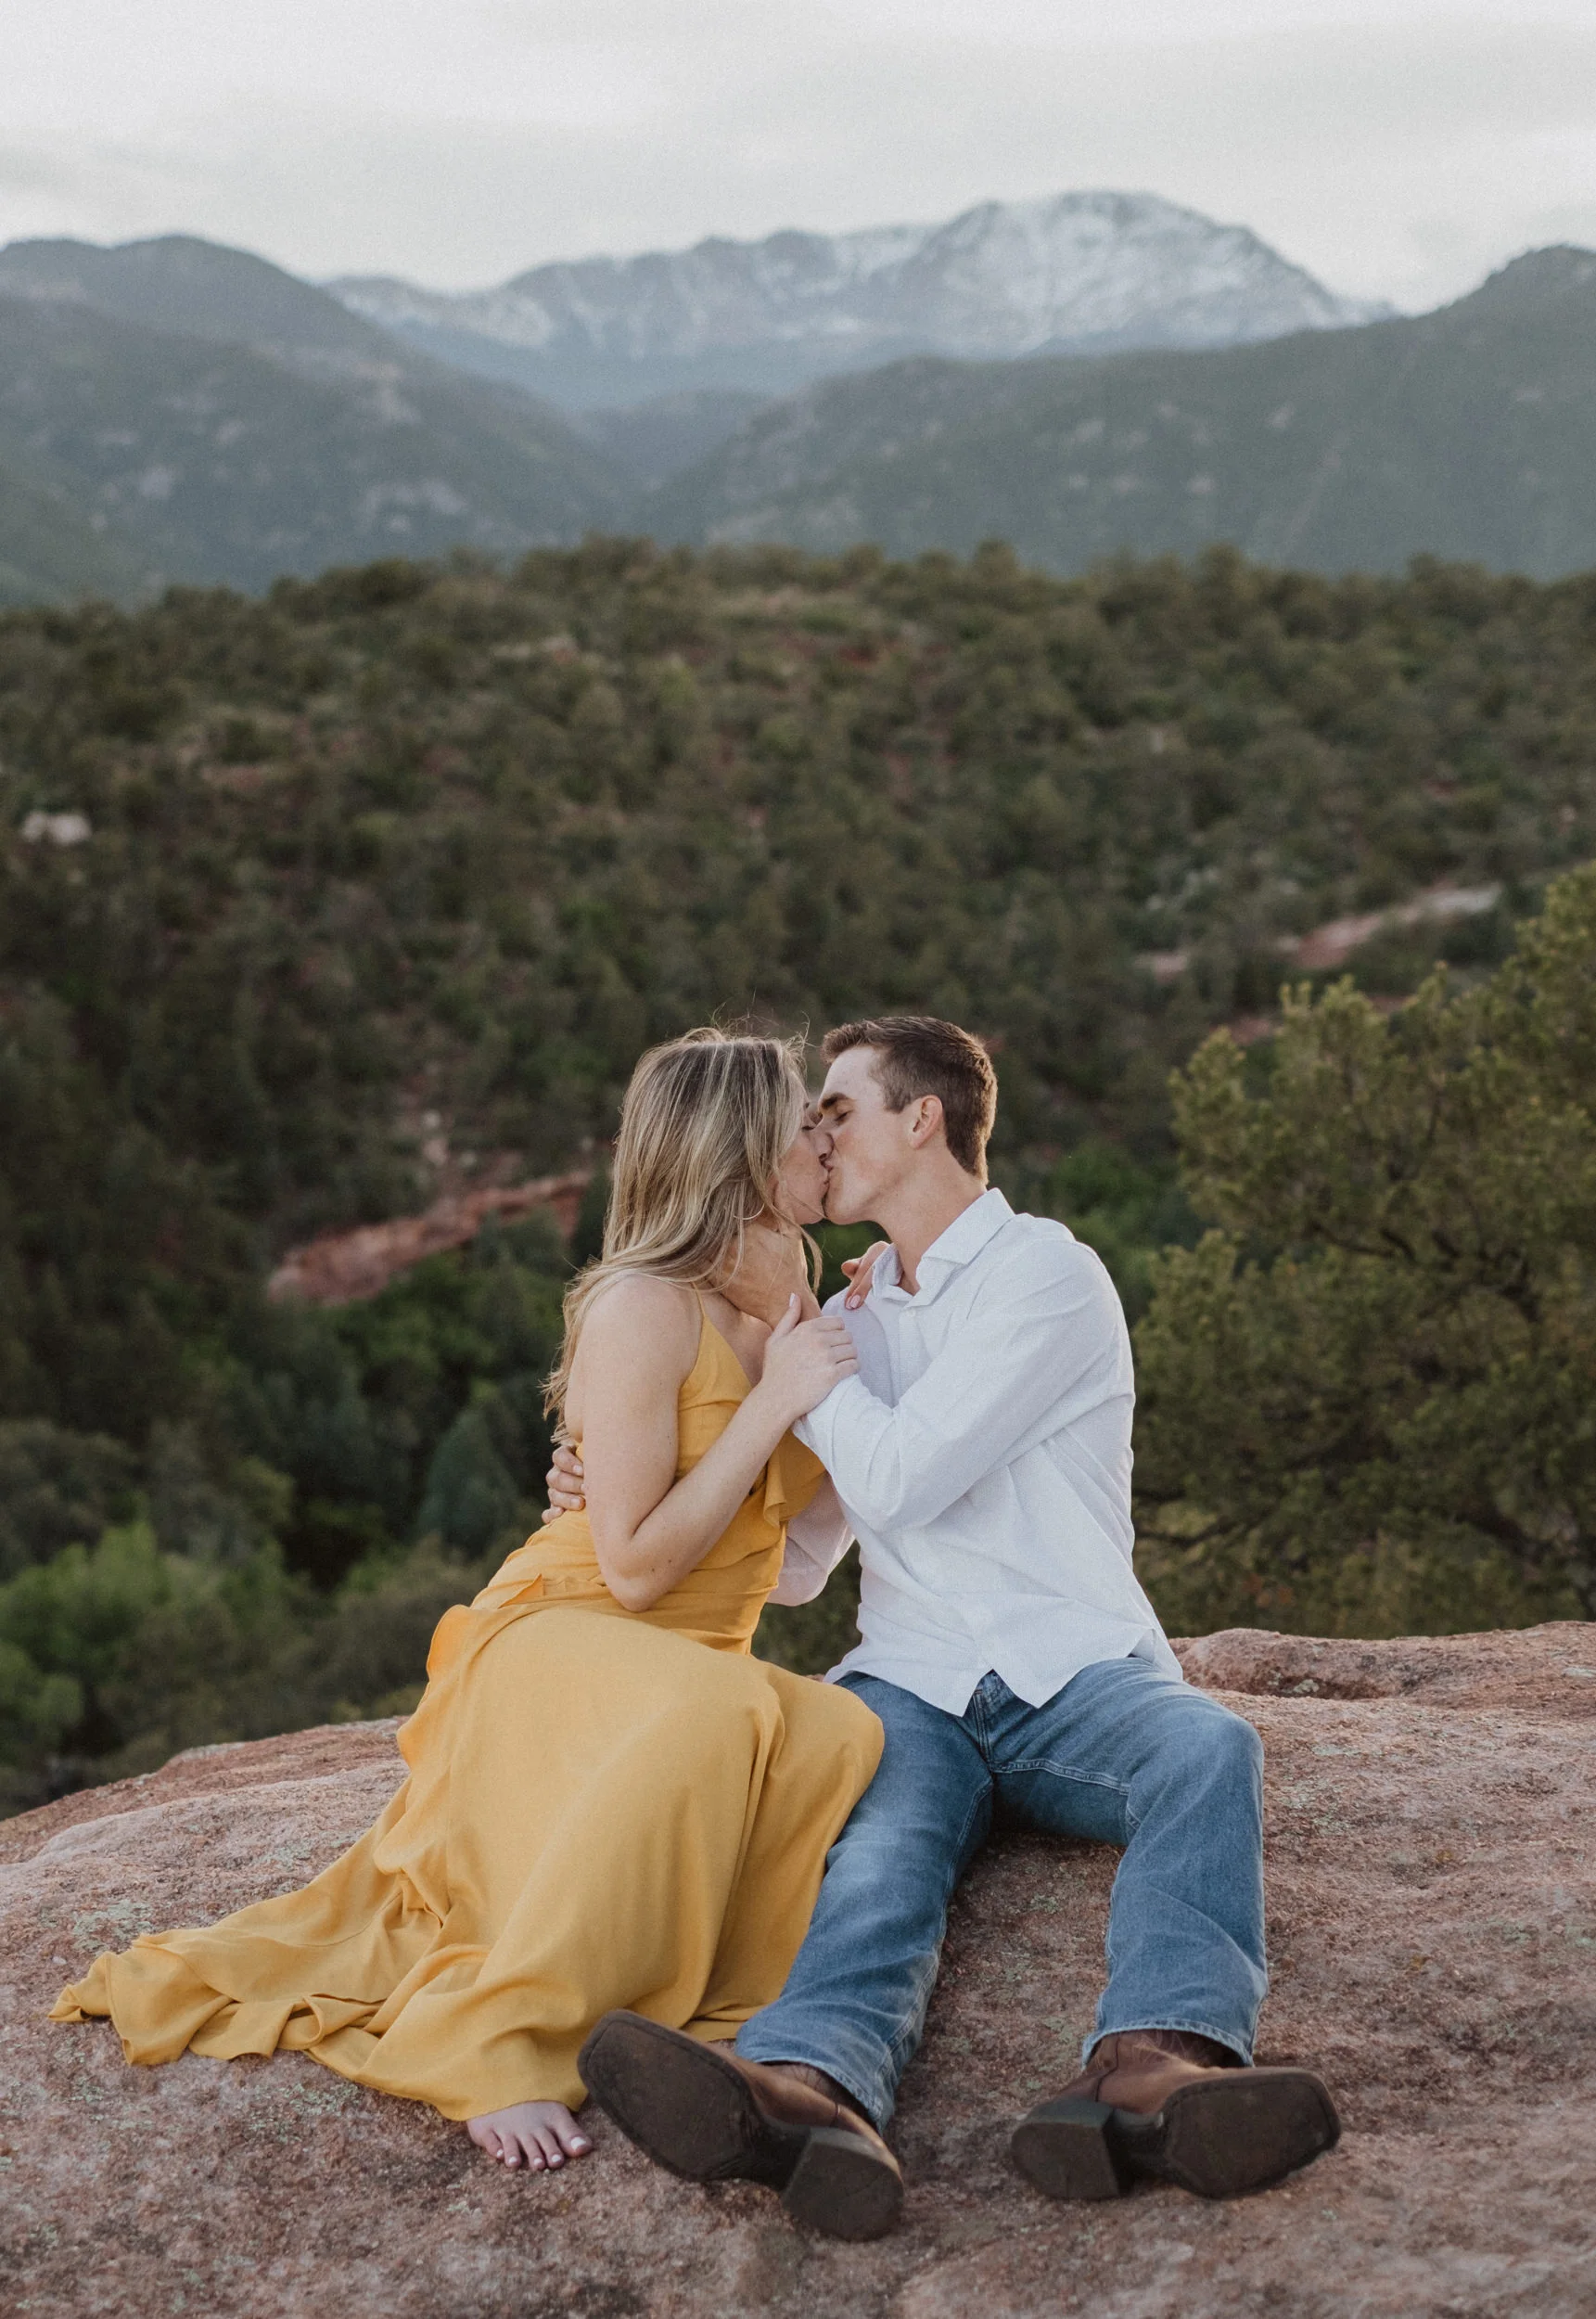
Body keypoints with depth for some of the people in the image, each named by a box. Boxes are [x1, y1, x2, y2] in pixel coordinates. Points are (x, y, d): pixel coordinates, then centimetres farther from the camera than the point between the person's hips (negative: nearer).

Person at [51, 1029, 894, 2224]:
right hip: (563, 1641, -7)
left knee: (848, 1740, -28)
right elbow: (636, 1564, -18)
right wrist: (774, 1400, -17)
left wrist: (840, 1343, 10)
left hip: (692, 1667, 7)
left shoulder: (778, 1306, 12)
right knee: (712, 1715, -42)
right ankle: (501, 2041, -36)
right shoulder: (645, 1308, -14)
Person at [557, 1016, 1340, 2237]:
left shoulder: (1047, 1275, 0)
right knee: (886, 1844, -31)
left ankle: (1150, 2067, -62)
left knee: (1210, 1747, -36)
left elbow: (895, 1480, -10)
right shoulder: (862, 1319, 23)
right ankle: (805, 2085, -62)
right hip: (914, 1689, 3)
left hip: (1075, 1677, -3)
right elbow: (784, 1565, 29)